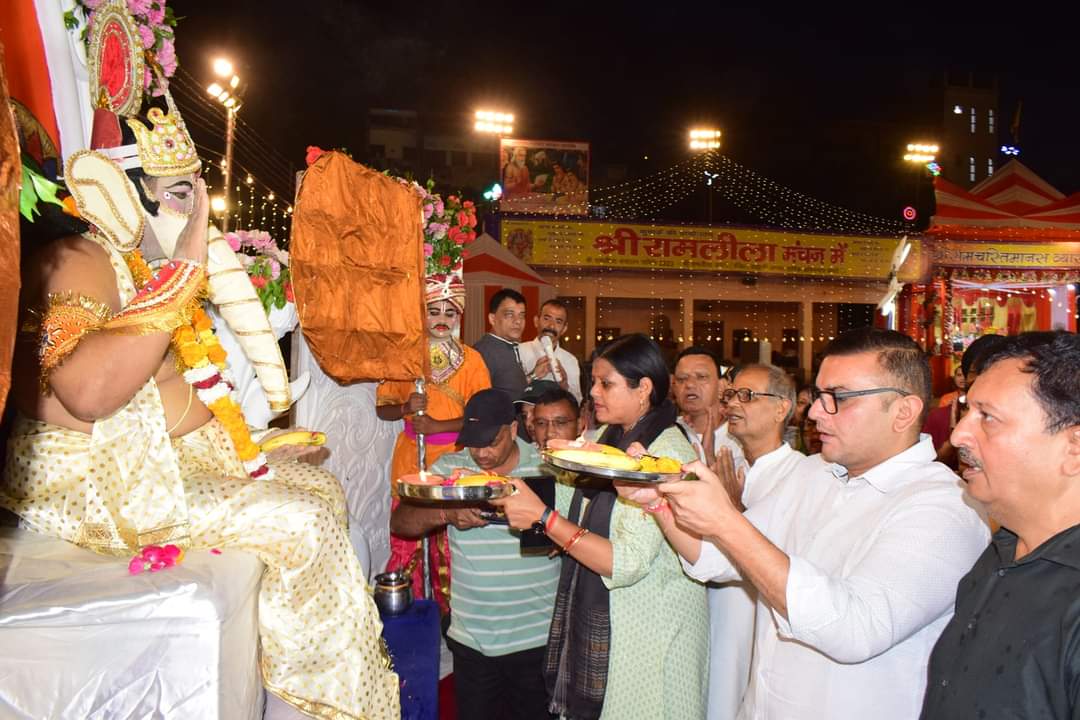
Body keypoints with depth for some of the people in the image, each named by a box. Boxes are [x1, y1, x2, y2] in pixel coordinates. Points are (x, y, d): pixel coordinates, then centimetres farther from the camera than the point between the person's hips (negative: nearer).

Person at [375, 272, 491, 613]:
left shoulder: (471, 359, 3)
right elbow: (382, 408, 10)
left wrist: (437, 426, -14)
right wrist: (406, 408, -12)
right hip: (410, 460, 1)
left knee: (449, 542, -1)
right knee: (406, 542, 1)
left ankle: (449, 612, 16)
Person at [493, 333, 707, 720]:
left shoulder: (668, 453, -20)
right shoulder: (610, 440, 5)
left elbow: (627, 563, -26)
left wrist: (543, 515, -26)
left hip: (646, 629, -7)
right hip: (597, 617, 7)